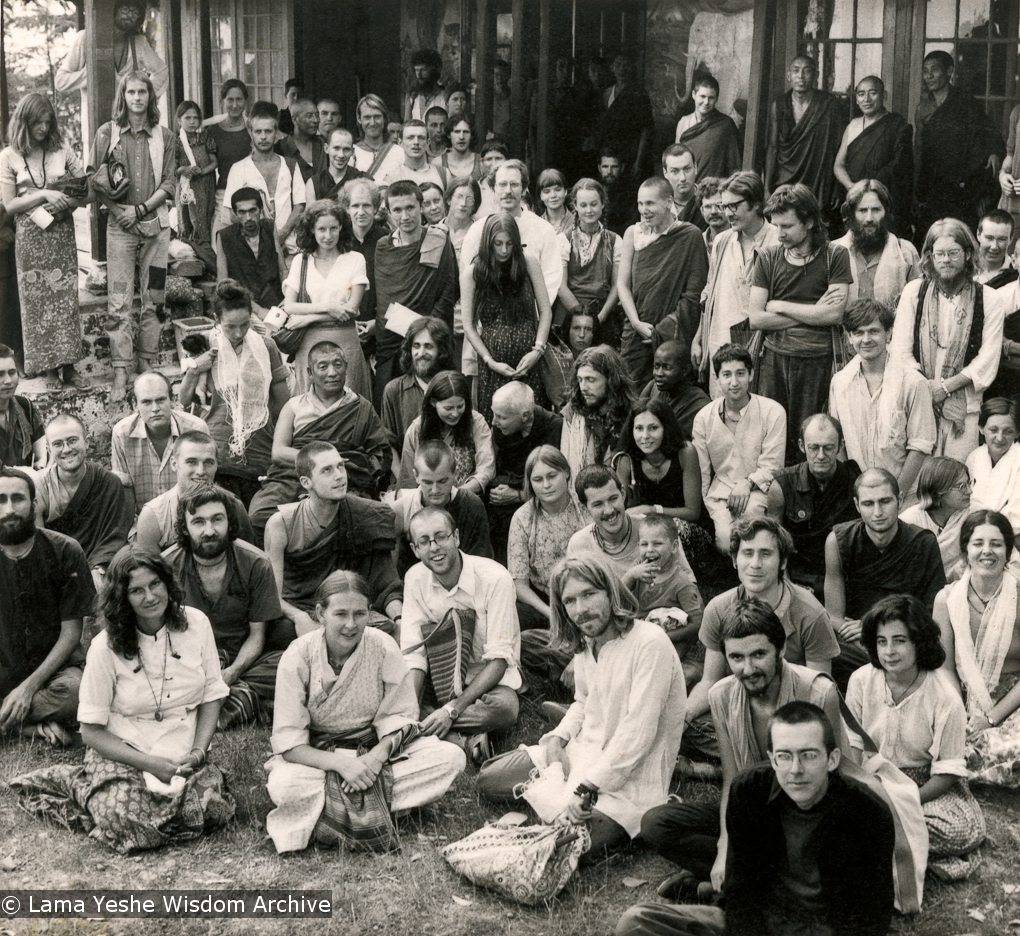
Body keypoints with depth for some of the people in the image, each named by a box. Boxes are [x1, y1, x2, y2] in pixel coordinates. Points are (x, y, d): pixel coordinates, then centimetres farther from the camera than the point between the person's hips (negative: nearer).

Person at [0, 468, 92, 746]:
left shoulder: (65, 552, -7)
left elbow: (71, 631, -6)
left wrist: (29, 686, -17)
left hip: (53, 666, -1)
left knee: (75, 690, -36)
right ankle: (37, 724, -6)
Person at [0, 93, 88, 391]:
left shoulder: (62, 150, 5)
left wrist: (65, 204, -10)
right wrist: (44, 195, -14)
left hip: (62, 233, 2)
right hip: (30, 237, -2)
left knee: (66, 297, 0)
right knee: (38, 300, 0)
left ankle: (68, 365, 5)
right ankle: (50, 368, 5)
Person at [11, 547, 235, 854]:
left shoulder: (196, 624, -2)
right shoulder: (106, 647, -11)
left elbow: (211, 696, 6)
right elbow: (92, 731, -7)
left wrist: (198, 752, -9)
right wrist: (152, 764, -17)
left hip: (182, 755, 2)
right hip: (121, 753, -2)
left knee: (214, 808, -24)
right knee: (130, 826, -27)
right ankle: (78, 784, 5)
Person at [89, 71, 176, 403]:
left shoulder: (163, 136, 8)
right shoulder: (107, 133, 5)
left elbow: (168, 183, 5)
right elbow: (93, 179, 4)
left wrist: (141, 209, -8)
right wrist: (118, 210, -8)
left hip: (155, 223, 2)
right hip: (120, 225, -1)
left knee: (153, 297, 4)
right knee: (119, 300, -6)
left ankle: (147, 364, 12)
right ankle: (120, 374, -5)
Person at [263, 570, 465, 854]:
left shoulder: (383, 647, -10)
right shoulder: (298, 657, -15)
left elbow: (399, 717, -4)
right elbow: (289, 742, -16)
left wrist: (377, 756, -25)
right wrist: (341, 764, -30)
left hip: (376, 750, 3)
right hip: (317, 755, -3)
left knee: (452, 757, -22)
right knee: (283, 786, -36)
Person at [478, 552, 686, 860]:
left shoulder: (650, 644, -22)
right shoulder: (585, 643, 6)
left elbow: (638, 733, -24)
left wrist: (587, 788, -24)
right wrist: (557, 739, 0)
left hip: (630, 777, -8)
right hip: (583, 753, 8)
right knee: (488, 779, 4)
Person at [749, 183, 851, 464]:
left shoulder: (834, 256, 3)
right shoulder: (767, 258, 10)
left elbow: (834, 314, -7)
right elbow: (755, 318, 2)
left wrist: (780, 306, 1)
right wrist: (813, 312, -2)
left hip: (818, 360, -2)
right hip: (774, 357, 2)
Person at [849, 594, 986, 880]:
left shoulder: (945, 697, -17)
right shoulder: (861, 680, -8)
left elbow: (949, 770, -13)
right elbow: (851, 744, 1)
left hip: (926, 784, -2)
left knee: (963, 830, -30)